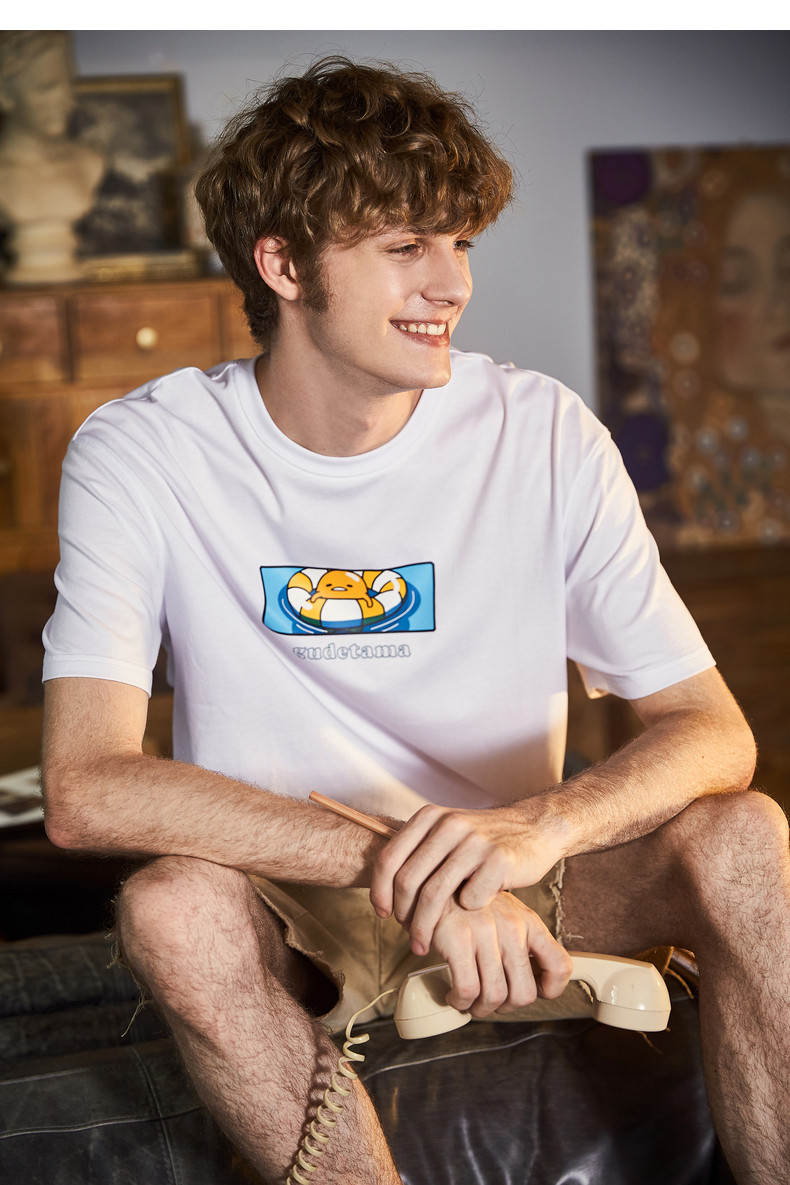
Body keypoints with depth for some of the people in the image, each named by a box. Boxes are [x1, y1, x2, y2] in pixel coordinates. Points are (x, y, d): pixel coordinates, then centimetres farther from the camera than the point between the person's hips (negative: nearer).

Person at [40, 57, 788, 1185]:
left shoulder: (544, 435, -8)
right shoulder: (140, 456, -13)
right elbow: (84, 789, -24)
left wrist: (541, 825, -33)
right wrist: (398, 862, -35)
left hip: (511, 878, 2)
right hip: (290, 901, -1)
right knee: (172, 906, -34)